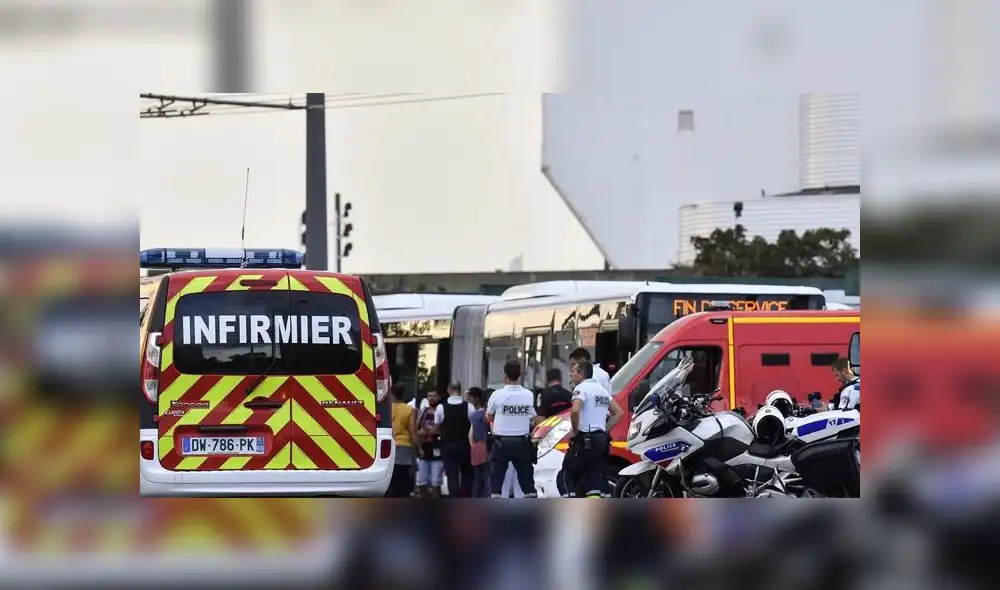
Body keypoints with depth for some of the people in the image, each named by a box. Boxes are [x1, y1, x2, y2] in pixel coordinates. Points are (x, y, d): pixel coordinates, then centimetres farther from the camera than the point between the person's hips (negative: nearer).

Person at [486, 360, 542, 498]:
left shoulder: (497, 395, -10)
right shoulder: (529, 395, -3)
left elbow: (489, 418, 7)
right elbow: (536, 420, 0)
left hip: (502, 443, -2)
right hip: (522, 443, 2)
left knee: (496, 480, 3)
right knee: (527, 479, 9)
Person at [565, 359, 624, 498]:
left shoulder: (581, 388, -10)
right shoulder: (601, 389, 18)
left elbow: (575, 410, -29)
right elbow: (619, 412, 23)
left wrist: (575, 431, -15)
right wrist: (605, 429, 16)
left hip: (585, 440, -8)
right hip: (601, 439, 8)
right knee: (594, 480, 5)